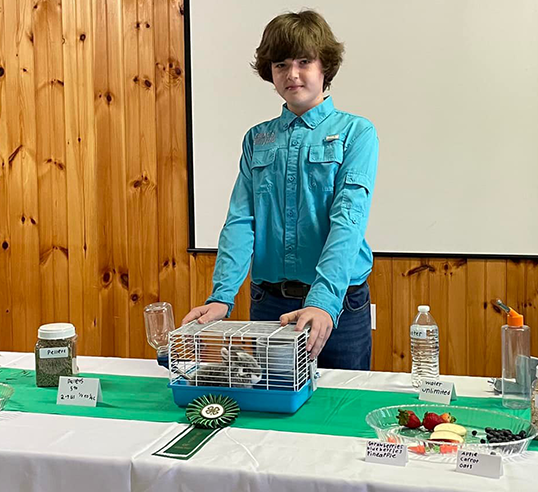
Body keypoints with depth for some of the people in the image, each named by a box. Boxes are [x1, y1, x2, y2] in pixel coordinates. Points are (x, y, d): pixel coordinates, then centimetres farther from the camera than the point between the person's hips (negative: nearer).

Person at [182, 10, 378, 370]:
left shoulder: (355, 133, -3)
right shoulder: (257, 139, 8)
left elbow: (348, 219, -17)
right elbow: (241, 220, -2)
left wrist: (323, 302, -30)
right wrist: (222, 297, -17)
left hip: (338, 304, -2)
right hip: (268, 303, 3)